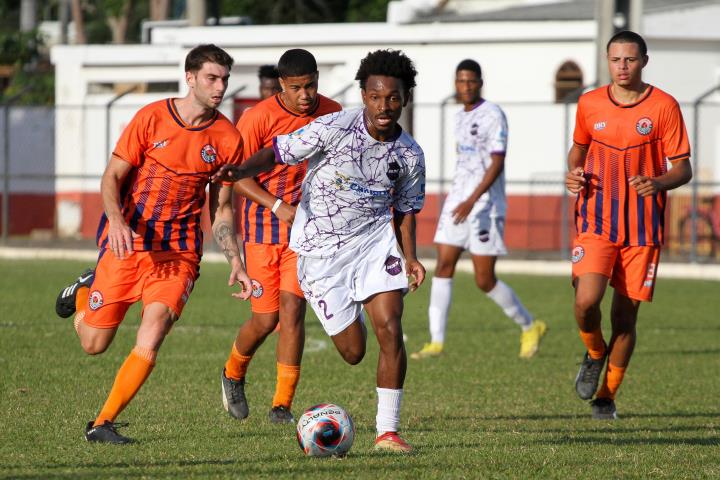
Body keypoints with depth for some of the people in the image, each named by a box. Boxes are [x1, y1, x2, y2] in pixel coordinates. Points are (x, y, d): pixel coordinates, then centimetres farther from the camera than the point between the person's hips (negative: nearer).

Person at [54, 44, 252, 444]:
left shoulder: (227, 138, 1)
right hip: (126, 242, -1)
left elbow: (222, 209, 10)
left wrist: (235, 263, -1)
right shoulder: (152, 118, -6)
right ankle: (86, 289, 40)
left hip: (179, 252, 1)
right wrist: (117, 220, -22)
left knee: (151, 337, -18)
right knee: (94, 344, 6)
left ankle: (102, 425, -7)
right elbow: (112, 177, -3)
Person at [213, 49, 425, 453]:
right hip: (321, 248, -2)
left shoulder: (410, 155, -3)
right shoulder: (334, 129, -16)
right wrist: (240, 171, -34)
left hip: (375, 238, 3)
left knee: (390, 330, -16)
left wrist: (410, 257, -3)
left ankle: (388, 431, -7)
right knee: (353, 351, 2)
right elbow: (276, 153, -14)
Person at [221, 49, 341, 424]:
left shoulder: (332, 114, 0)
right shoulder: (259, 117, -13)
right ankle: (233, 374, 32)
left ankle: (282, 406, -6)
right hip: (263, 224, -2)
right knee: (266, 318, 1)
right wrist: (278, 206, -19)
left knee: (292, 308, -12)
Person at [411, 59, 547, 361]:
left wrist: (472, 200, -26)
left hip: (485, 205, -8)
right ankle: (436, 342, -4)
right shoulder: (460, 118, 15)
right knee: (443, 268, -4)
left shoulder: (493, 115, -11)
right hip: (458, 202, 8)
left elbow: (497, 163, -18)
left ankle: (530, 327, 15)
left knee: (485, 281, -5)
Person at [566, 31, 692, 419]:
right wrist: (573, 173, 0)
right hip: (596, 220, 1)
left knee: (625, 316, 3)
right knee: (586, 301, -18)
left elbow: (683, 168, -2)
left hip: (643, 227, -1)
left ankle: (606, 396, 20)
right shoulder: (589, 104, 4)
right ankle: (594, 354, 15)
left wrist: (659, 183, -23)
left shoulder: (664, 107, -4)